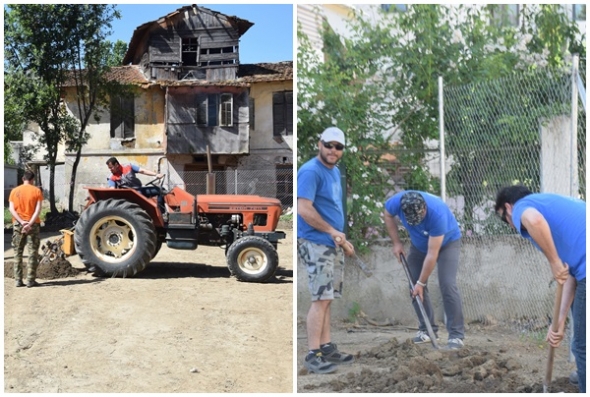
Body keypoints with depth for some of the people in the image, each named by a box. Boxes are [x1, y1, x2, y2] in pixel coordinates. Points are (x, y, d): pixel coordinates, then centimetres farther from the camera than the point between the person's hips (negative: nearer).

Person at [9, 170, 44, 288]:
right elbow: (38, 210, -12)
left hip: (18, 224, 2)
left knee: (18, 253, 8)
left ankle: (18, 280, 7)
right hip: (33, 224, -2)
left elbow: (11, 209, -5)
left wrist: (21, 222, -11)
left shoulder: (14, 191, 4)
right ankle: (30, 280, 0)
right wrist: (30, 224, -16)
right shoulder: (36, 191, -2)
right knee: (33, 253, 2)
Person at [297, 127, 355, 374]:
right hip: (316, 243, -9)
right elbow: (304, 209, -22)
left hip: (333, 244, 9)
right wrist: (332, 231, -16)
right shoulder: (311, 172, -14)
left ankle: (327, 348, 20)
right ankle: (313, 356, -9)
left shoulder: (335, 171, 16)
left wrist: (340, 236, 13)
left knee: (327, 299, 13)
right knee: (321, 300, -12)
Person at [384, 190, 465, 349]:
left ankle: (456, 335, -15)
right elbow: (388, 215, -1)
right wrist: (396, 242, -7)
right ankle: (428, 330, 11)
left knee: (448, 285, -20)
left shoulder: (437, 214, -41)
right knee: (414, 285, -1)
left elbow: (432, 254, -34)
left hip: (447, 241, -5)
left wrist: (421, 283, -28)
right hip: (419, 243, 5)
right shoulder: (397, 202, -29)